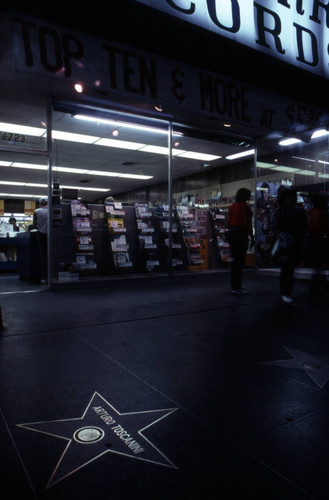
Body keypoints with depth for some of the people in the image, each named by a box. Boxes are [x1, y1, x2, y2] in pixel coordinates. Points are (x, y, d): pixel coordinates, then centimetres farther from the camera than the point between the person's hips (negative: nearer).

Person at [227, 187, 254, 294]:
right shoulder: (243, 206, -12)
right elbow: (247, 222, -16)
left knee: (235, 259, 14)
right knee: (239, 260, -5)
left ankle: (235, 285, 23)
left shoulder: (233, 206, 12)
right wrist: (251, 237, -12)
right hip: (240, 233, -9)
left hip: (231, 232, 9)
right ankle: (236, 287, -1)